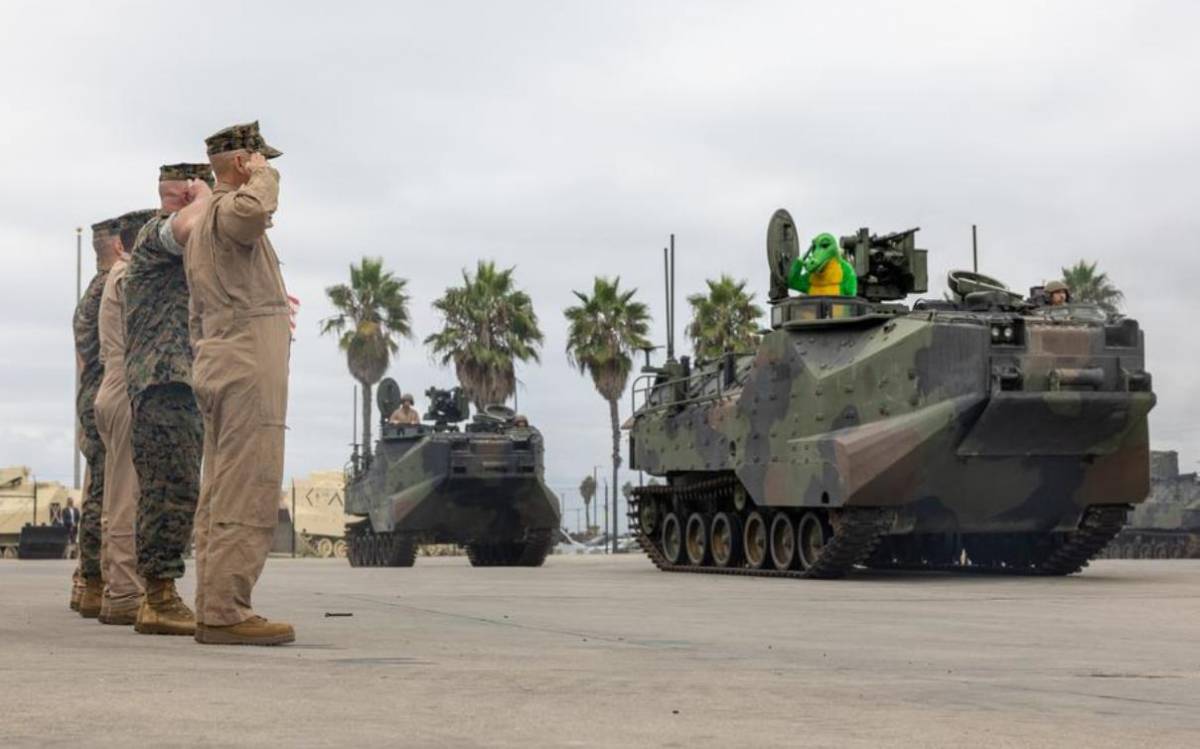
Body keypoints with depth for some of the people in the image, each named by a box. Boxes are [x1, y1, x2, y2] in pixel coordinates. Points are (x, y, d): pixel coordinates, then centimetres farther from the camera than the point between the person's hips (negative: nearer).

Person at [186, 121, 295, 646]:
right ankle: (226, 612, -15)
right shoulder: (231, 208, -7)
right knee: (248, 497, -12)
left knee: (220, 496, 7)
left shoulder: (200, 227, 24)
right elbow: (254, 210, -35)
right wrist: (262, 176, -15)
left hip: (217, 365, 10)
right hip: (250, 365, -10)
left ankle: (213, 608, 8)